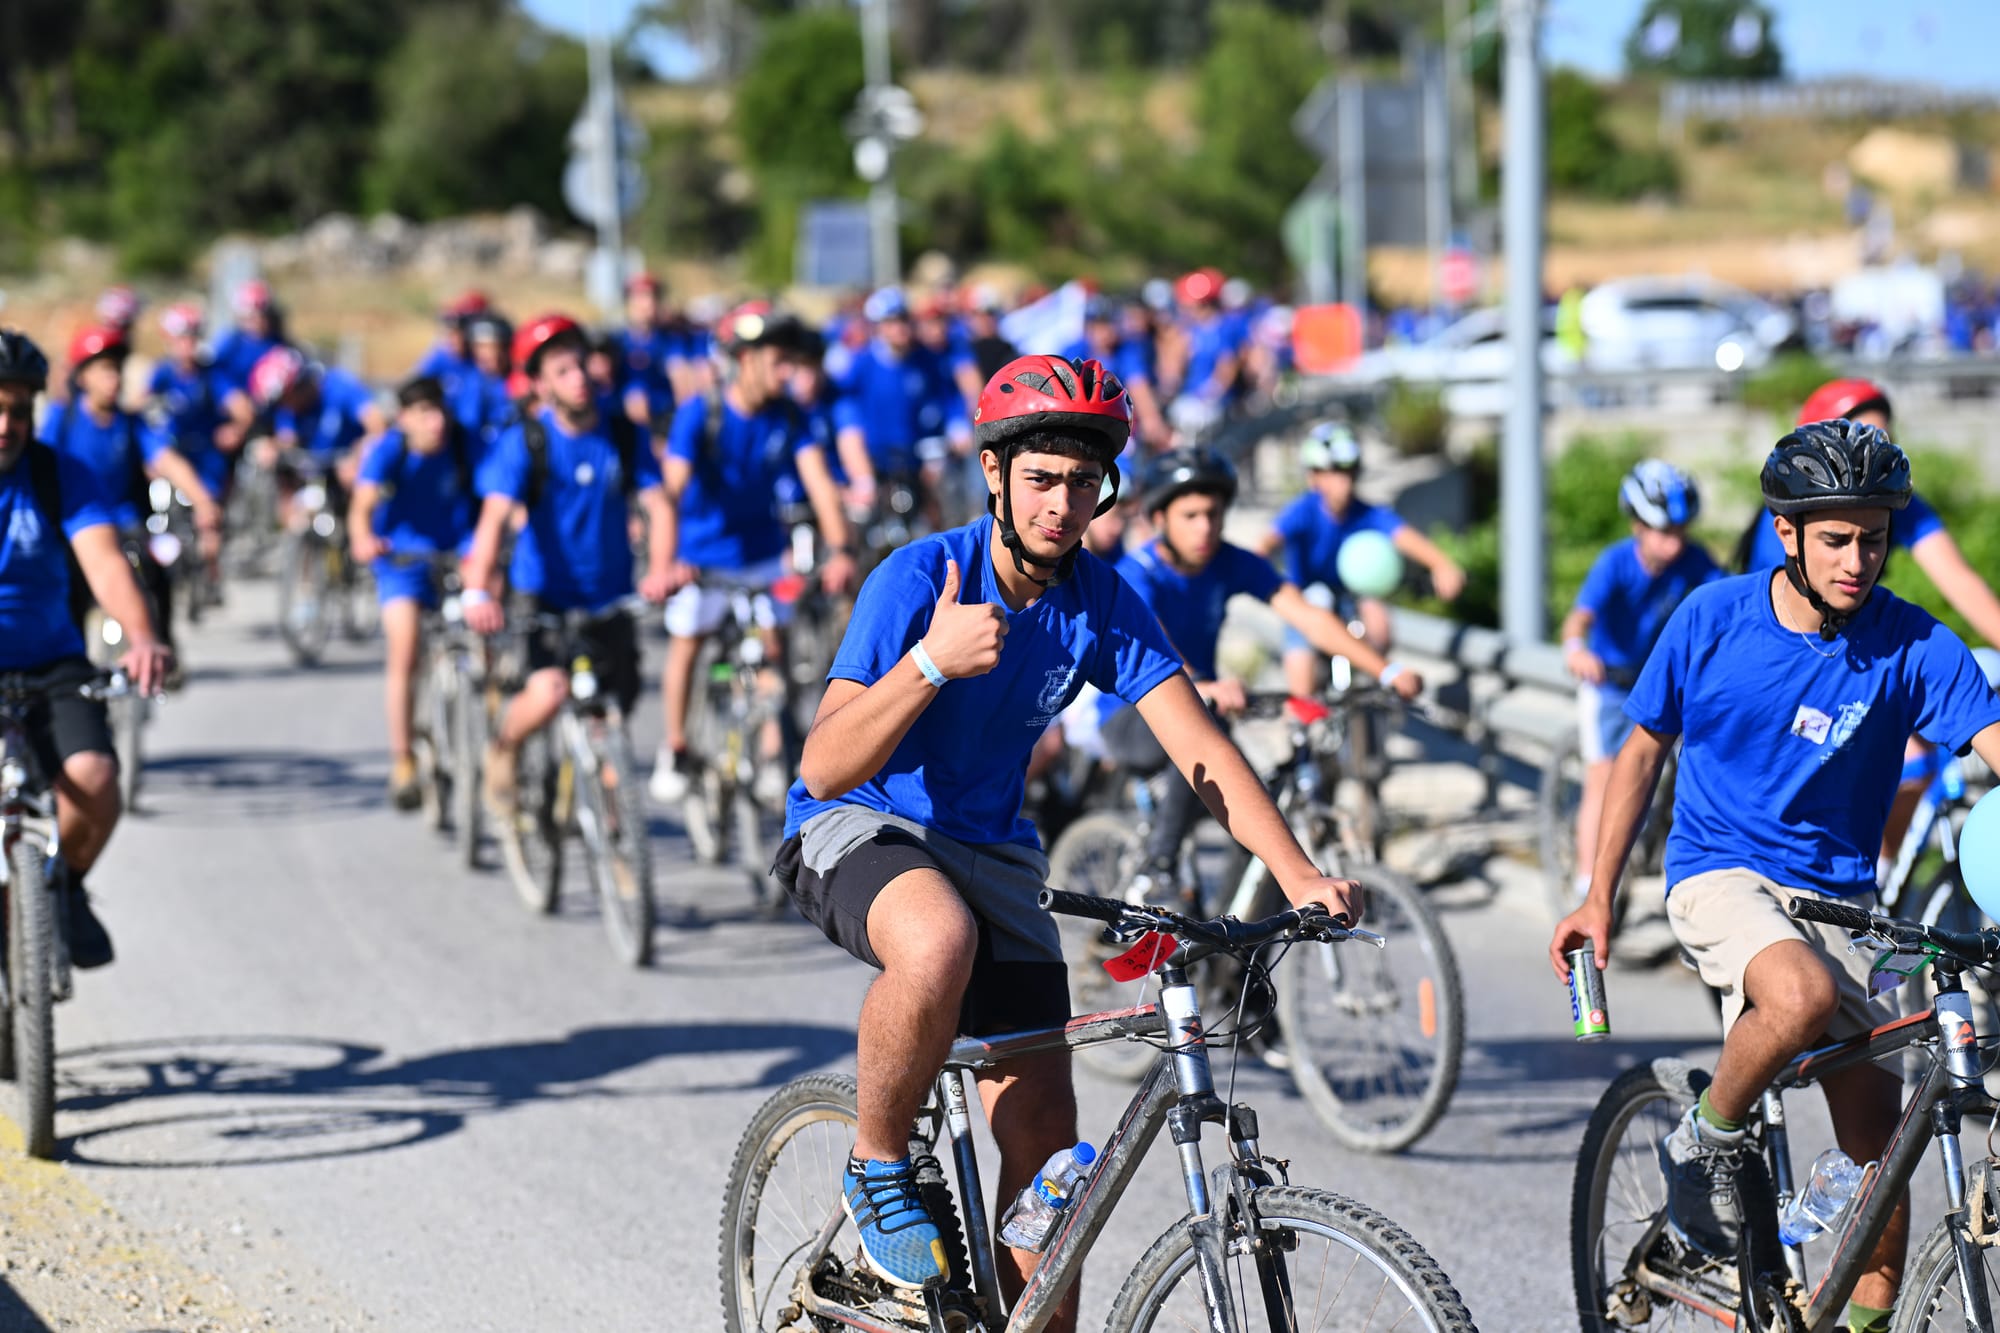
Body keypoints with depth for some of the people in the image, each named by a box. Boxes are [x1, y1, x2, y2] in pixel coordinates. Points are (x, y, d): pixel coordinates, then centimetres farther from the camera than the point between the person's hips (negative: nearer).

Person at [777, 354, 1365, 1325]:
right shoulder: (919, 579, -21)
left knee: (1044, 1130, -4)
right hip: (857, 831, -5)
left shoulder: (1103, 605, -7)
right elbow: (823, 769, -27)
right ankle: (878, 1168, -14)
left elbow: (1198, 744, -13)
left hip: (988, 847, 5)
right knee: (939, 943, -39)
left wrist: (1297, 874, -28)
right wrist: (932, 662, -43)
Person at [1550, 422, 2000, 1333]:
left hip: (1835, 894, 2)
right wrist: (1598, 899, 5)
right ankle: (1704, 1146, -9)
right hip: (1719, 874, -2)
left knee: (1876, 1148, -2)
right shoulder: (1714, 617, -6)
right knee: (1804, 994, -35)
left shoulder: (1910, 646, -9)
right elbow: (1644, 750, 6)